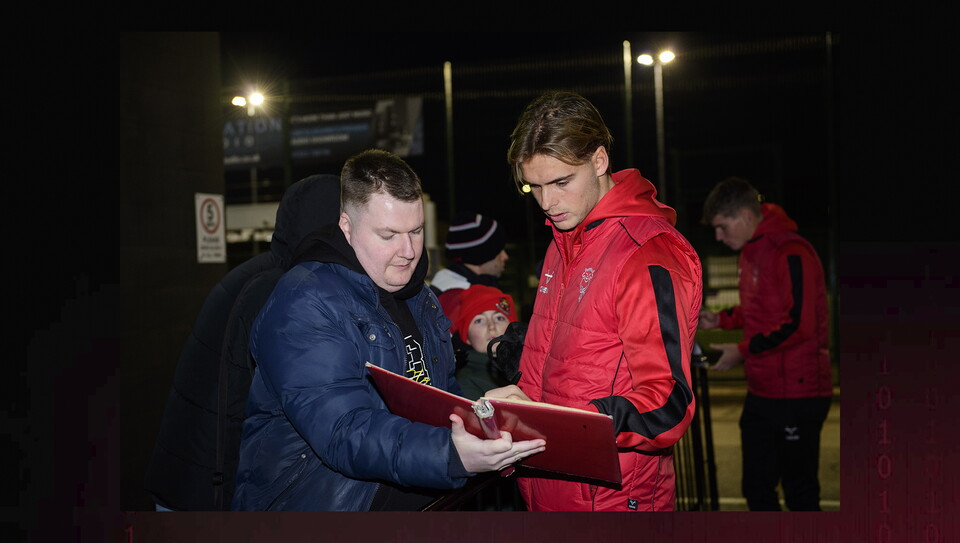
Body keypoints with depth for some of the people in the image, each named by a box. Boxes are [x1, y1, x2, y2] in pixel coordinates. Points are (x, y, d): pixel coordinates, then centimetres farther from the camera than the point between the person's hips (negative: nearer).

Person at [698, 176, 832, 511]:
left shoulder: (791, 254, -17)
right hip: (761, 392, 10)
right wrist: (721, 319, 8)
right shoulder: (750, 252, 14)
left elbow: (799, 324, -22)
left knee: (799, 491, 0)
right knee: (757, 487, 15)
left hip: (798, 395, -9)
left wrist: (743, 351, -17)